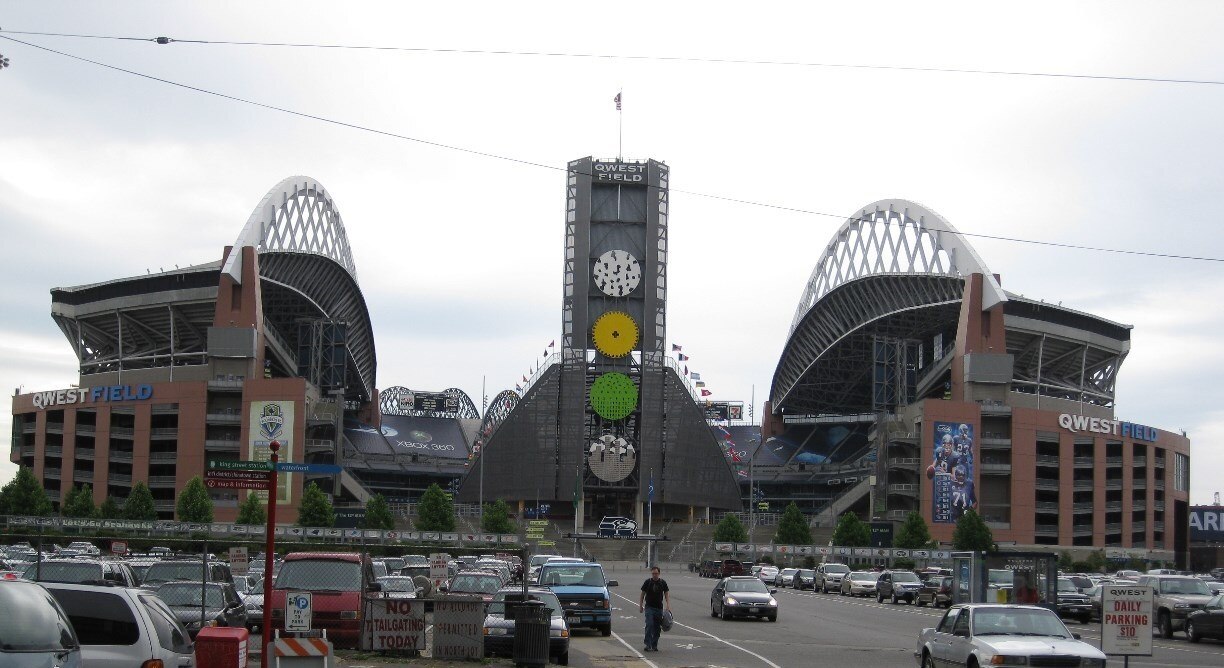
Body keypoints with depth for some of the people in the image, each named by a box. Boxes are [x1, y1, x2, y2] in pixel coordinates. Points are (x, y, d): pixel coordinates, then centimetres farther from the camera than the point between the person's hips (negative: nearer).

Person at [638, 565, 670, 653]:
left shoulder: (663, 583, 4)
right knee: (649, 625, -15)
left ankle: (654, 645, 15)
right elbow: (642, 595, 5)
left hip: (659, 608, 3)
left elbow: (666, 594, 6)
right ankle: (648, 645, -16)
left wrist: (668, 605, -6)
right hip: (649, 607, -3)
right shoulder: (647, 582, -1)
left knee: (657, 627, 5)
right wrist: (640, 606, 1)